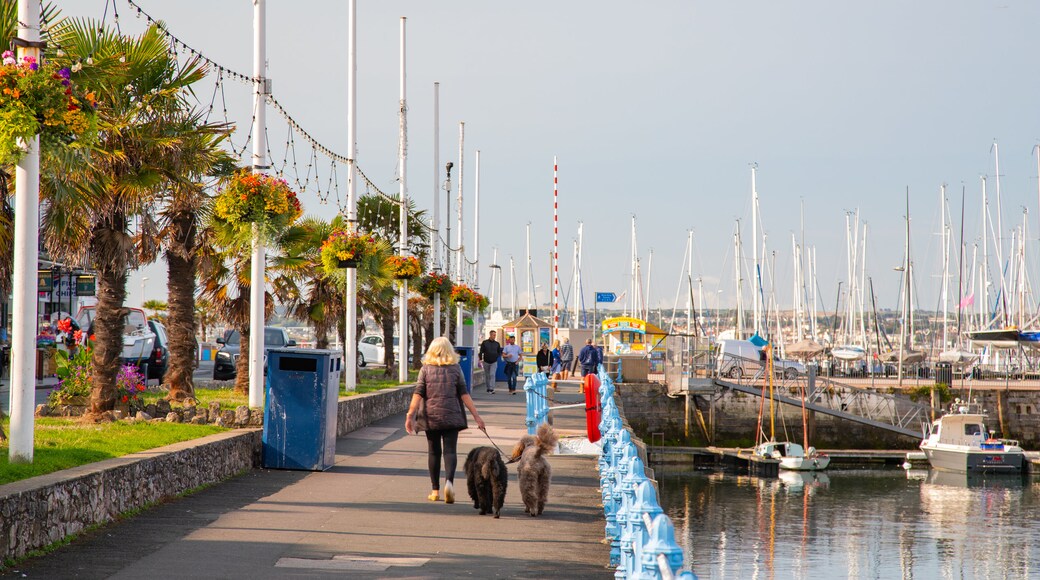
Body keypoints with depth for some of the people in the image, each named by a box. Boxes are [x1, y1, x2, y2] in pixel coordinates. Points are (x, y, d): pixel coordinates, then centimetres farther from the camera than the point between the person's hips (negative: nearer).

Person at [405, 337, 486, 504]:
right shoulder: (455, 368, 3)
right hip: (451, 416, -1)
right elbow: (464, 394, 0)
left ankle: (435, 491, 13)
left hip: (431, 417, 1)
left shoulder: (426, 369, 3)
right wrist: (476, 416, 3)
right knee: (450, 450, -1)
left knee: (433, 452, 10)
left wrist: (410, 415, -4)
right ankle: (449, 481, -26)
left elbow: (418, 394, -3)